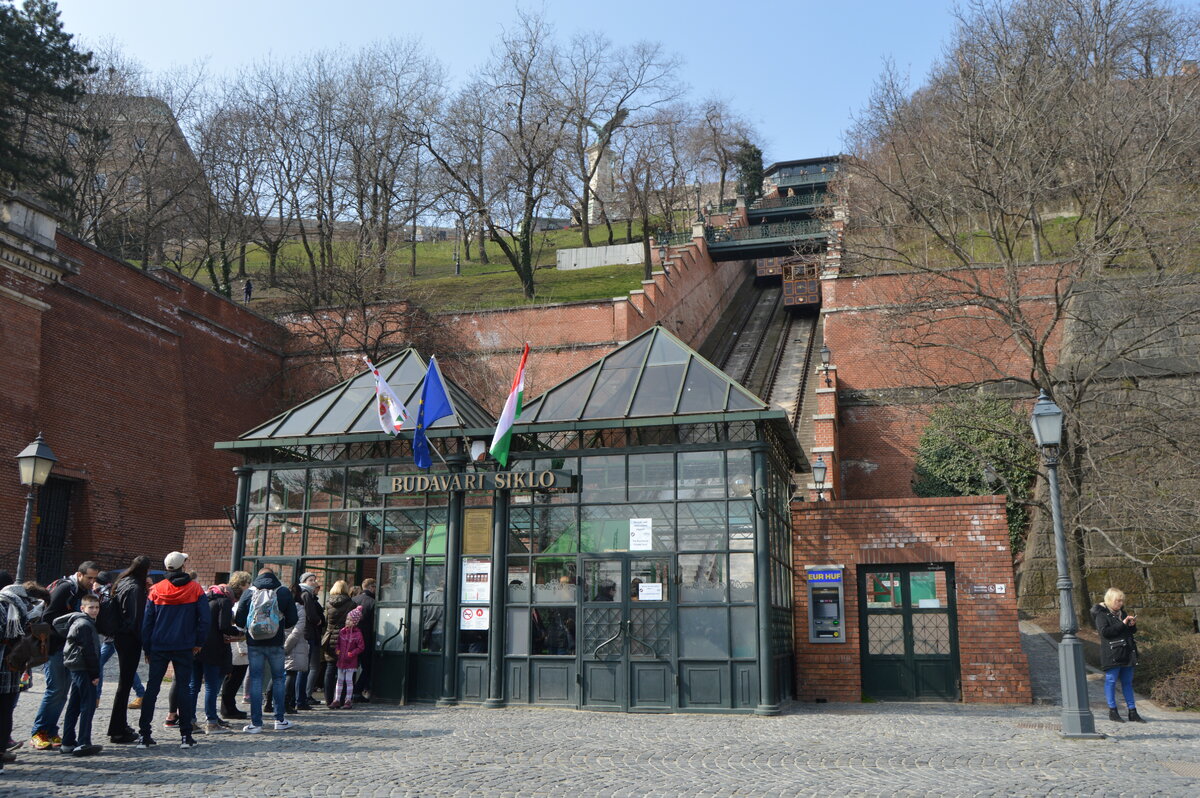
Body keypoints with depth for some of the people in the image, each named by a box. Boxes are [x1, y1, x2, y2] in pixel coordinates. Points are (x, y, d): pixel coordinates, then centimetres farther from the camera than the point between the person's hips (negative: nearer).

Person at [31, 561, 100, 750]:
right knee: (55, 689, -8)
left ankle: (50, 732, 15)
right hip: (55, 647, -7)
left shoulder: (87, 592, 11)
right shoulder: (65, 589, -12)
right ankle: (38, 733, 1)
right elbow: (48, 618, -16)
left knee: (63, 691, 7)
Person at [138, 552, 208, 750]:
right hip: (184, 648, -1)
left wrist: (147, 648, 9)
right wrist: (198, 643, 8)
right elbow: (204, 618, -3)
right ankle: (186, 736, 3)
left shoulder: (156, 590, 1)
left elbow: (147, 621, 2)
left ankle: (144, 735, 5)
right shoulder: (195, 589, -2)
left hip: (159, 647, 1)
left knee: (152, 689, 7)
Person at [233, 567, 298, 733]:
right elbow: (292, 620, -1)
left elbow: (239, 620, -1)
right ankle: (280, 720, 15)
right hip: (276, 644, 0)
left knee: (255, 680, 5)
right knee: (278, 679, 12)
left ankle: (256, 723, 4)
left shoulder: (249, 592, 0)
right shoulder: (284, 592, -1)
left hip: (254, 643, 0)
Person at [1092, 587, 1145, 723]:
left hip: (1126, 654, 7)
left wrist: (1132, 625, 0)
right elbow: (1105, 632, -19)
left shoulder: (1122, 613, 17)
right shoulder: (1101, 615, -6)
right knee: (1111, 680, -2)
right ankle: (1112, 711, 5)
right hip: (1112, 654, -7)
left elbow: (1132, 631, 23)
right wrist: (1123, 624, -19)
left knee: (1128, 682, 9)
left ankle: (1133, 712, 12)